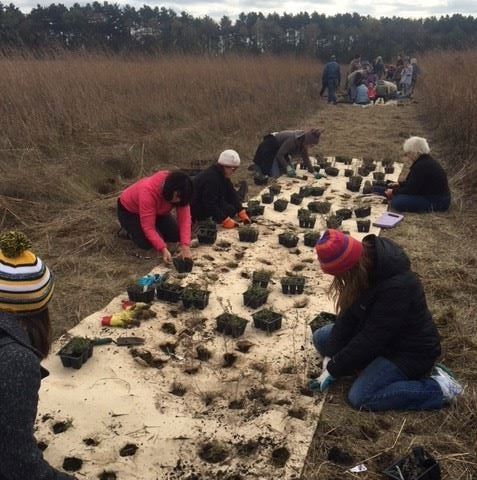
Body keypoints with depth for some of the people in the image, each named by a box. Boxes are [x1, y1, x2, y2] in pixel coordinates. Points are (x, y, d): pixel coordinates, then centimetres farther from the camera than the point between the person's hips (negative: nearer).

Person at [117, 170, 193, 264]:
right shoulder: (148, 191, -42)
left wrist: (185, 246, -42)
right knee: (147, 243, -22)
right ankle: (129, 229, 7)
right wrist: (163, 249, -49)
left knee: (176, 236, -8)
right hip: (129, 210, -5)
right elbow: (148, 227, -41)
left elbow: (184, 218, -29)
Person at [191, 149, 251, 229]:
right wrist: (226, 220, -35)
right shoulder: (211, 178, -32)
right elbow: (210, 205, -35)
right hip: (199, 214, -10)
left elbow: (231, 195, 0)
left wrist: (242, 213, -8)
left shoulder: (223, 176, 0)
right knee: (231, 209, -16)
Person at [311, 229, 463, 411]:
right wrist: (331, 356, -11)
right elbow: (348, 314, -5)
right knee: (321, 337, 3)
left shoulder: (397, 286, -35)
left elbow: (371, 338, -28)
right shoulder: (364, 259, -12)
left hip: (410, 350, -8)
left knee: (359, 397, -19)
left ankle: (437, 388, -7)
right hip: (379, 336, 8)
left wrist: (334, 369, -18)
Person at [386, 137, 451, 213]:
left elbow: (411, 189, -19)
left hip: (436, 203, -11)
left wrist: (393, 192, -7)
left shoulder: (421, 166, -24)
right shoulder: (427, 160, 8)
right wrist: (399, 184, 15)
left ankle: (430, 209, -11)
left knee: (396, 202, -24)